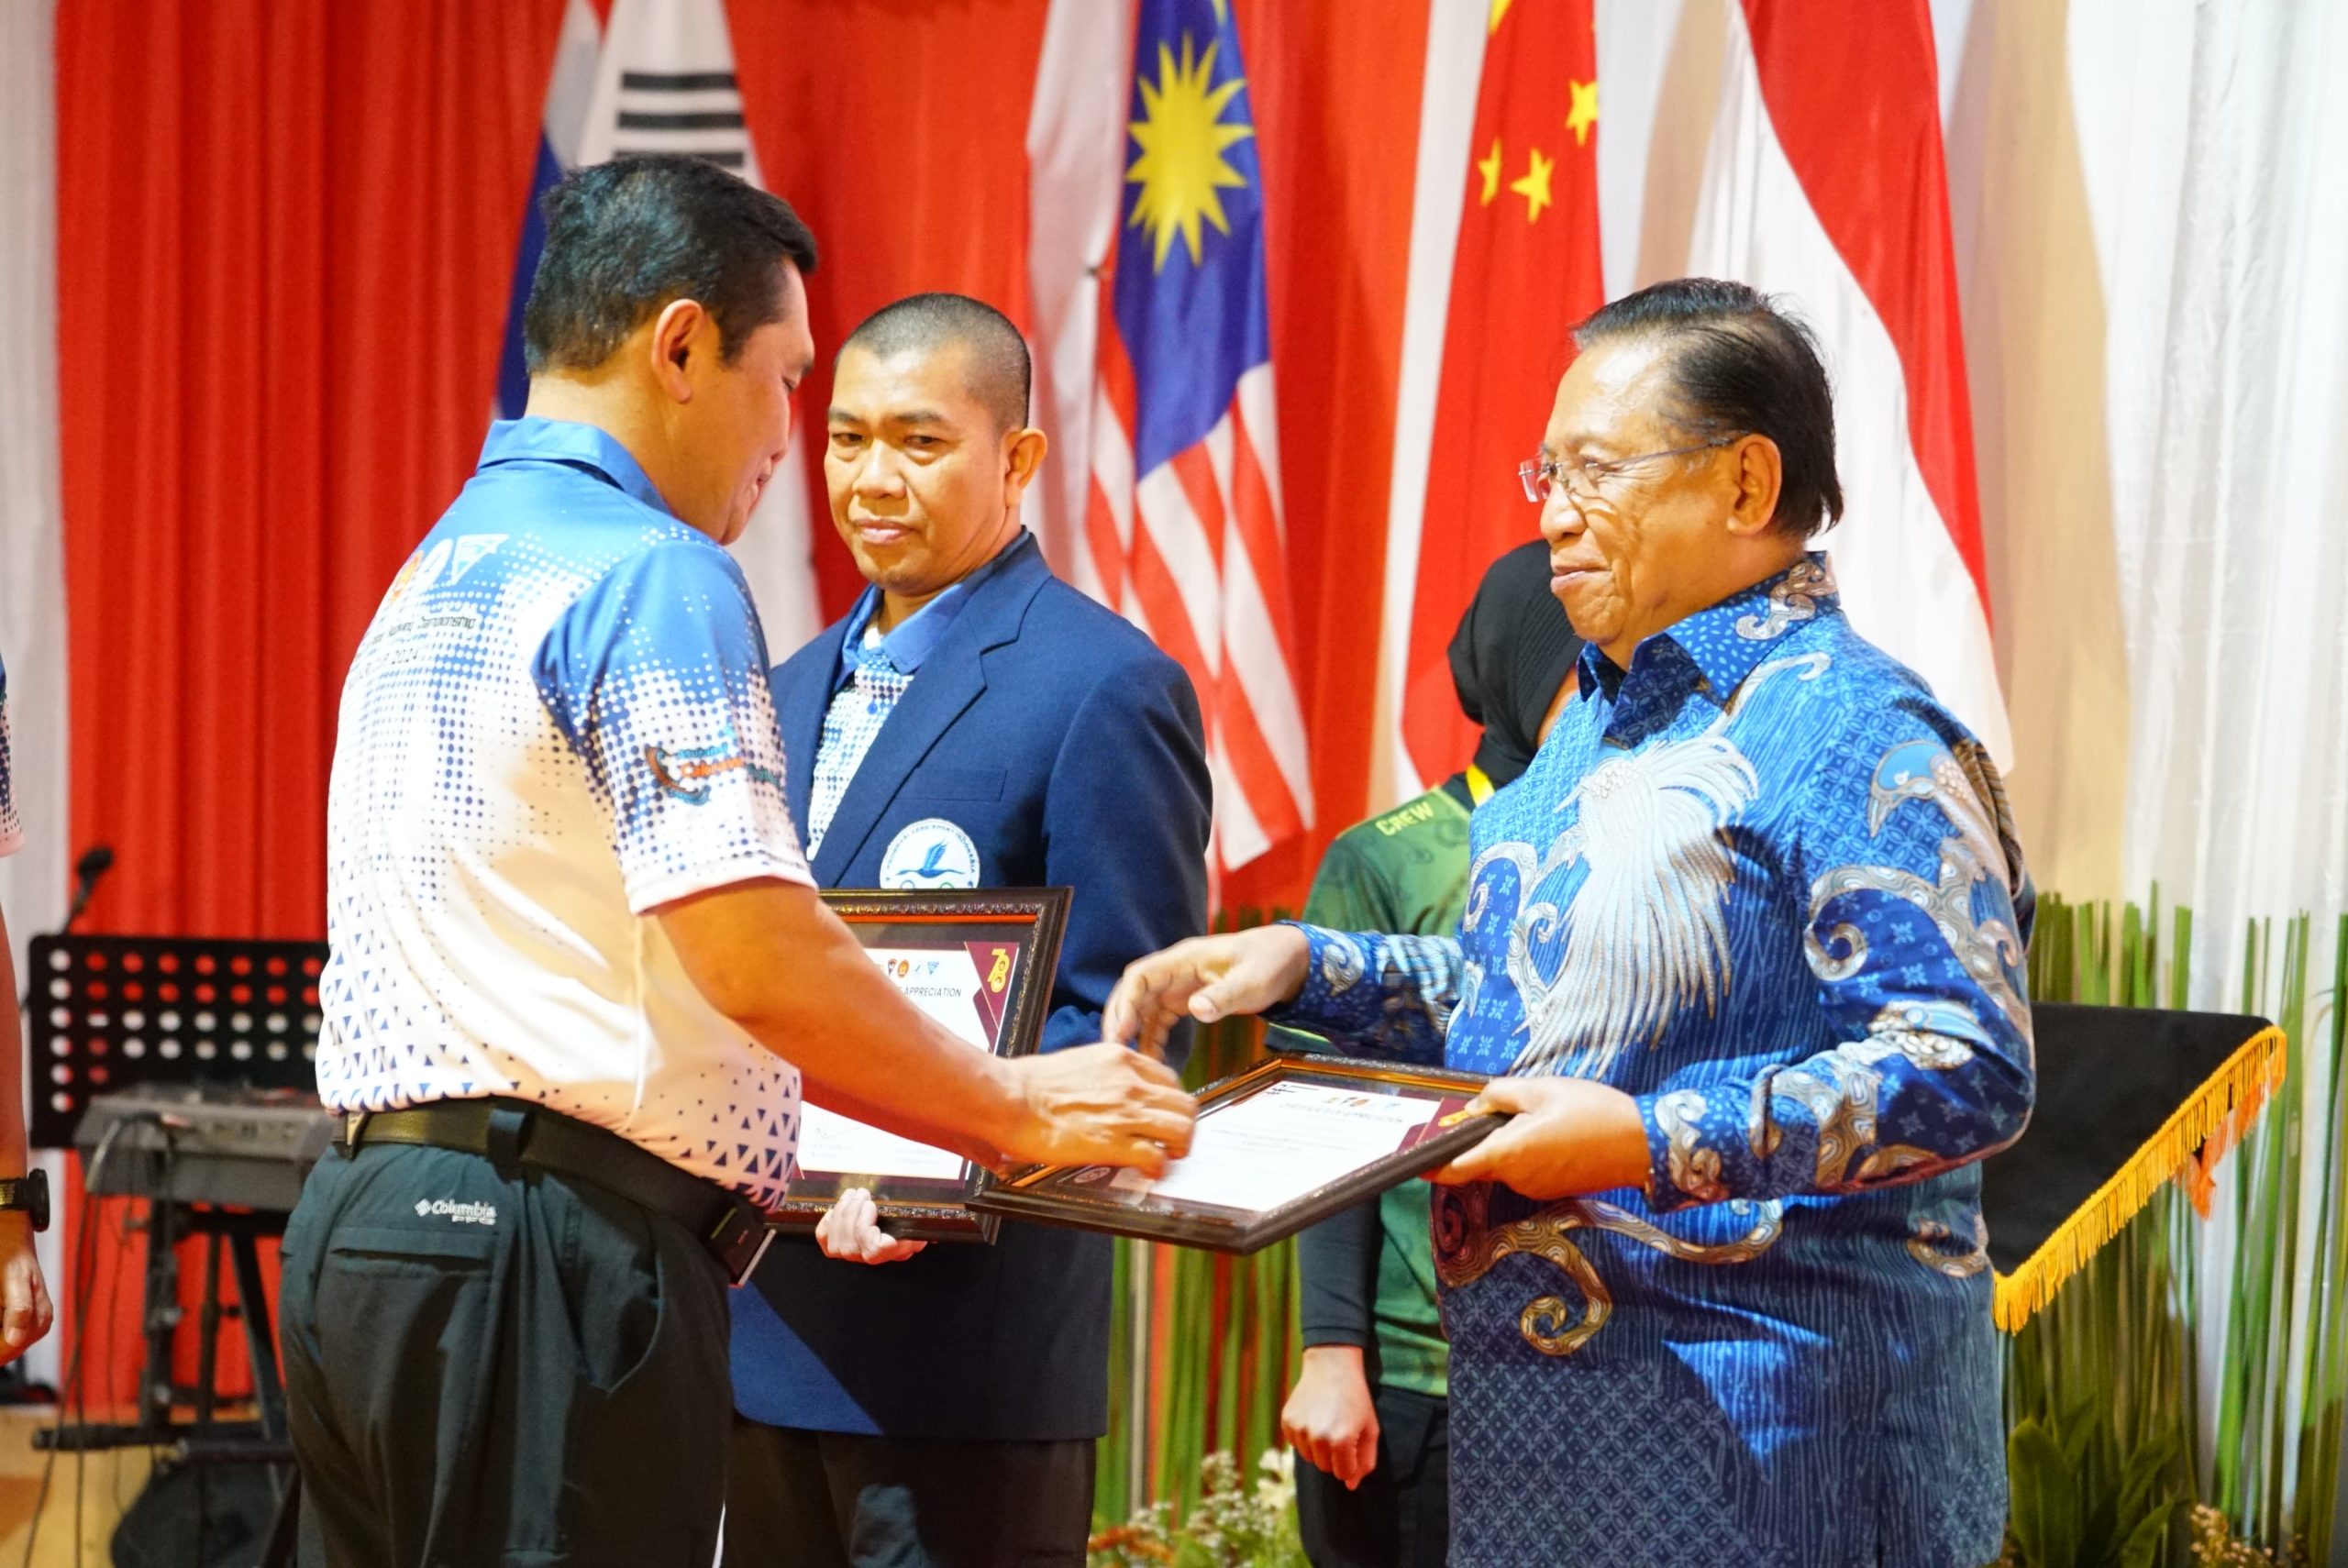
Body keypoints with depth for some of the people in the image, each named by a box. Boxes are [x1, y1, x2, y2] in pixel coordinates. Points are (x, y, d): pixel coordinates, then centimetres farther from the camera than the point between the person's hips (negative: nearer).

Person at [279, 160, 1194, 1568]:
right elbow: (759, 959, -19)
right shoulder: (649, 575, -11)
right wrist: (1014, 1113, -6)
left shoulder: (438, 577, 19)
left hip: (368, 1224, 10)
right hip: (555, 1244, -10)